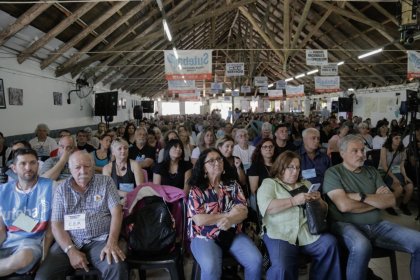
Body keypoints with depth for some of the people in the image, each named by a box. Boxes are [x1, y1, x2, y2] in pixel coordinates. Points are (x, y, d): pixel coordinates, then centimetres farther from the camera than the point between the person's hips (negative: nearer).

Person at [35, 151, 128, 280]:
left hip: (100, 239, -1)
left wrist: (112, 242, -19)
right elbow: (56, 224, 2)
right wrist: (71, 250, -13)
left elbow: (116, 212, -4)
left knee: (117, 267, -29)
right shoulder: (62, 189, 6)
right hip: (68, 241, 2)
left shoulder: (106, 182, 2)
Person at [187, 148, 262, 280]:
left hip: (233, 234, 3)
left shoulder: (233, 185, 8)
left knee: (256, 261, -19)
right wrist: (228, 214, -10)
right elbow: (199, 220, -13)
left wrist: (229, 220, -23)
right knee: (211, 268, -31)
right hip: (205, 237, -3)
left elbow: (243, 212, -1)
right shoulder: (196, 190, -3)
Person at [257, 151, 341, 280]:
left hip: (308, 231, 5)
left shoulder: (306, 184, 24)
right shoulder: (269, 183, 8)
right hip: (280, 233, -5)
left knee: (330, 243, -23)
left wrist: (318, 200, 1)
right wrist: (293, 201, -15)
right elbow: (265, 207, -11)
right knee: (281, 268, -31)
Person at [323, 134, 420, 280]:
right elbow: (344, 206, -17)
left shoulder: (372, 171, 13)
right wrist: (376, 200, -2)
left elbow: (391, 201, 3)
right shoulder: (333, 173, -4)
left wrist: (361, 196, -13)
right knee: (362, 247, -38)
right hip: (347, 225, -6)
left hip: (377, 225, 6)